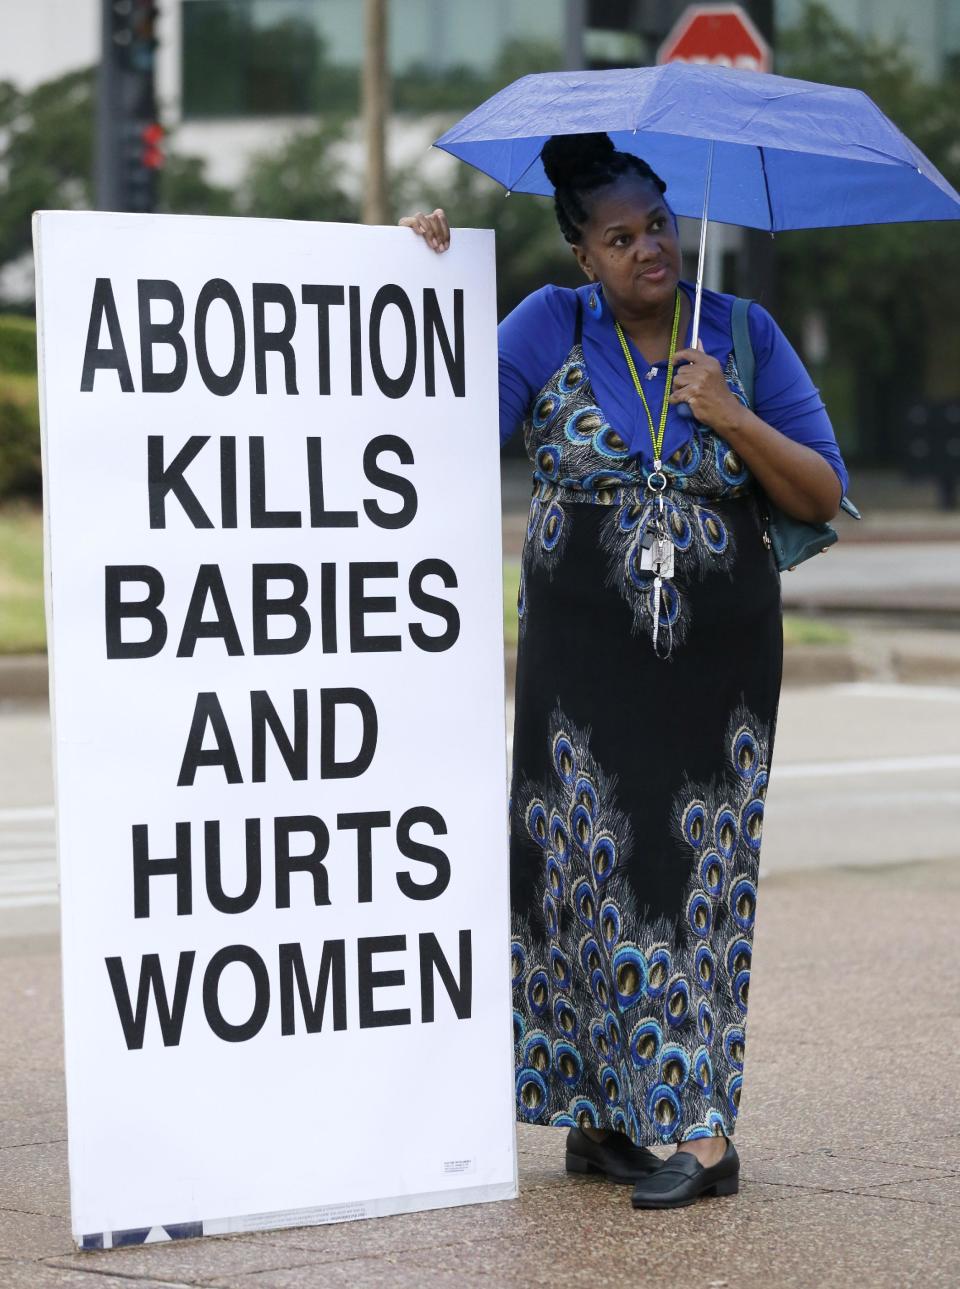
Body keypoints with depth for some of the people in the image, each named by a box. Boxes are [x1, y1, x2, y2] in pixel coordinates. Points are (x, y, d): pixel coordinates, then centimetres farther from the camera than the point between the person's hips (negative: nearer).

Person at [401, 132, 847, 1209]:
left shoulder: (743, 334, 4)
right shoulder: (549, 329, 2)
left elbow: (823, 497, 3)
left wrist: (731, 418, -12)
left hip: (719, 650, 0)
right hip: (583, 649, 0)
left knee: (698, 871, -4)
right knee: (588, 865, -4)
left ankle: (696, 1128, -3)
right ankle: (596, 1114, 5)